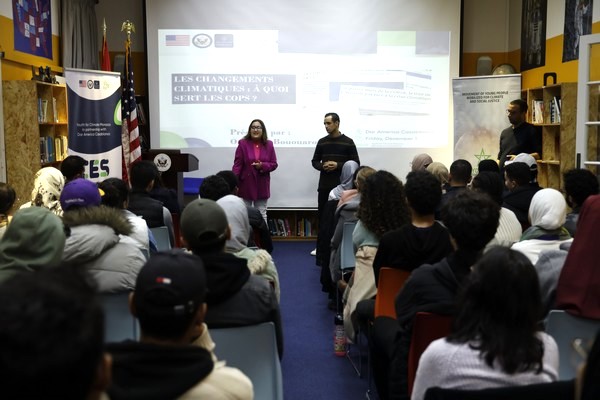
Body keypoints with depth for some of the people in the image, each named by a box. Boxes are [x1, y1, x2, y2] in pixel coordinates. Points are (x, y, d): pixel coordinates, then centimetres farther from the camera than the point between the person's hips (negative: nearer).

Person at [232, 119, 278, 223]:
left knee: (262, 214, 11)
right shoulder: (243, 144, -5)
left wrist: (262, 166, -16)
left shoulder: (268, 145, 2)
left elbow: (274, 164, 4)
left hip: (262, 185, 2)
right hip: (246, 185, -2)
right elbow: (237, 164, -8)